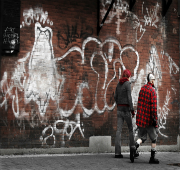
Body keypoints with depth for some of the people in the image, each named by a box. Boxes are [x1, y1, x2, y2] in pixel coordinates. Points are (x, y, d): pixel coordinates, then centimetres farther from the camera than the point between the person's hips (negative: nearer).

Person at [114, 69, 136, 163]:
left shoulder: (119, 84, 12)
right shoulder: (127, 84, -9)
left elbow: (115, 96, 16)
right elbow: (129, 97, -15)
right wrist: (132, 110, -13)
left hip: (119, 108, 6)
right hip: (126, 108, -6)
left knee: (119, 130, 1)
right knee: (130, 129, 8)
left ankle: (117, 152, -3)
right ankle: (132, 148, 9)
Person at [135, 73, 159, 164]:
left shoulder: (142, 88, 8)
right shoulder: (152, 90, -15)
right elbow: (154, 105, -19)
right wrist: (155, 119, -17)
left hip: (141, 118, 6)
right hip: (148, 118, -6)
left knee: (142, 137, 13)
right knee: (154, 138, 9)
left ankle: (135, 146, -17)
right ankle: (152, 158, 12)